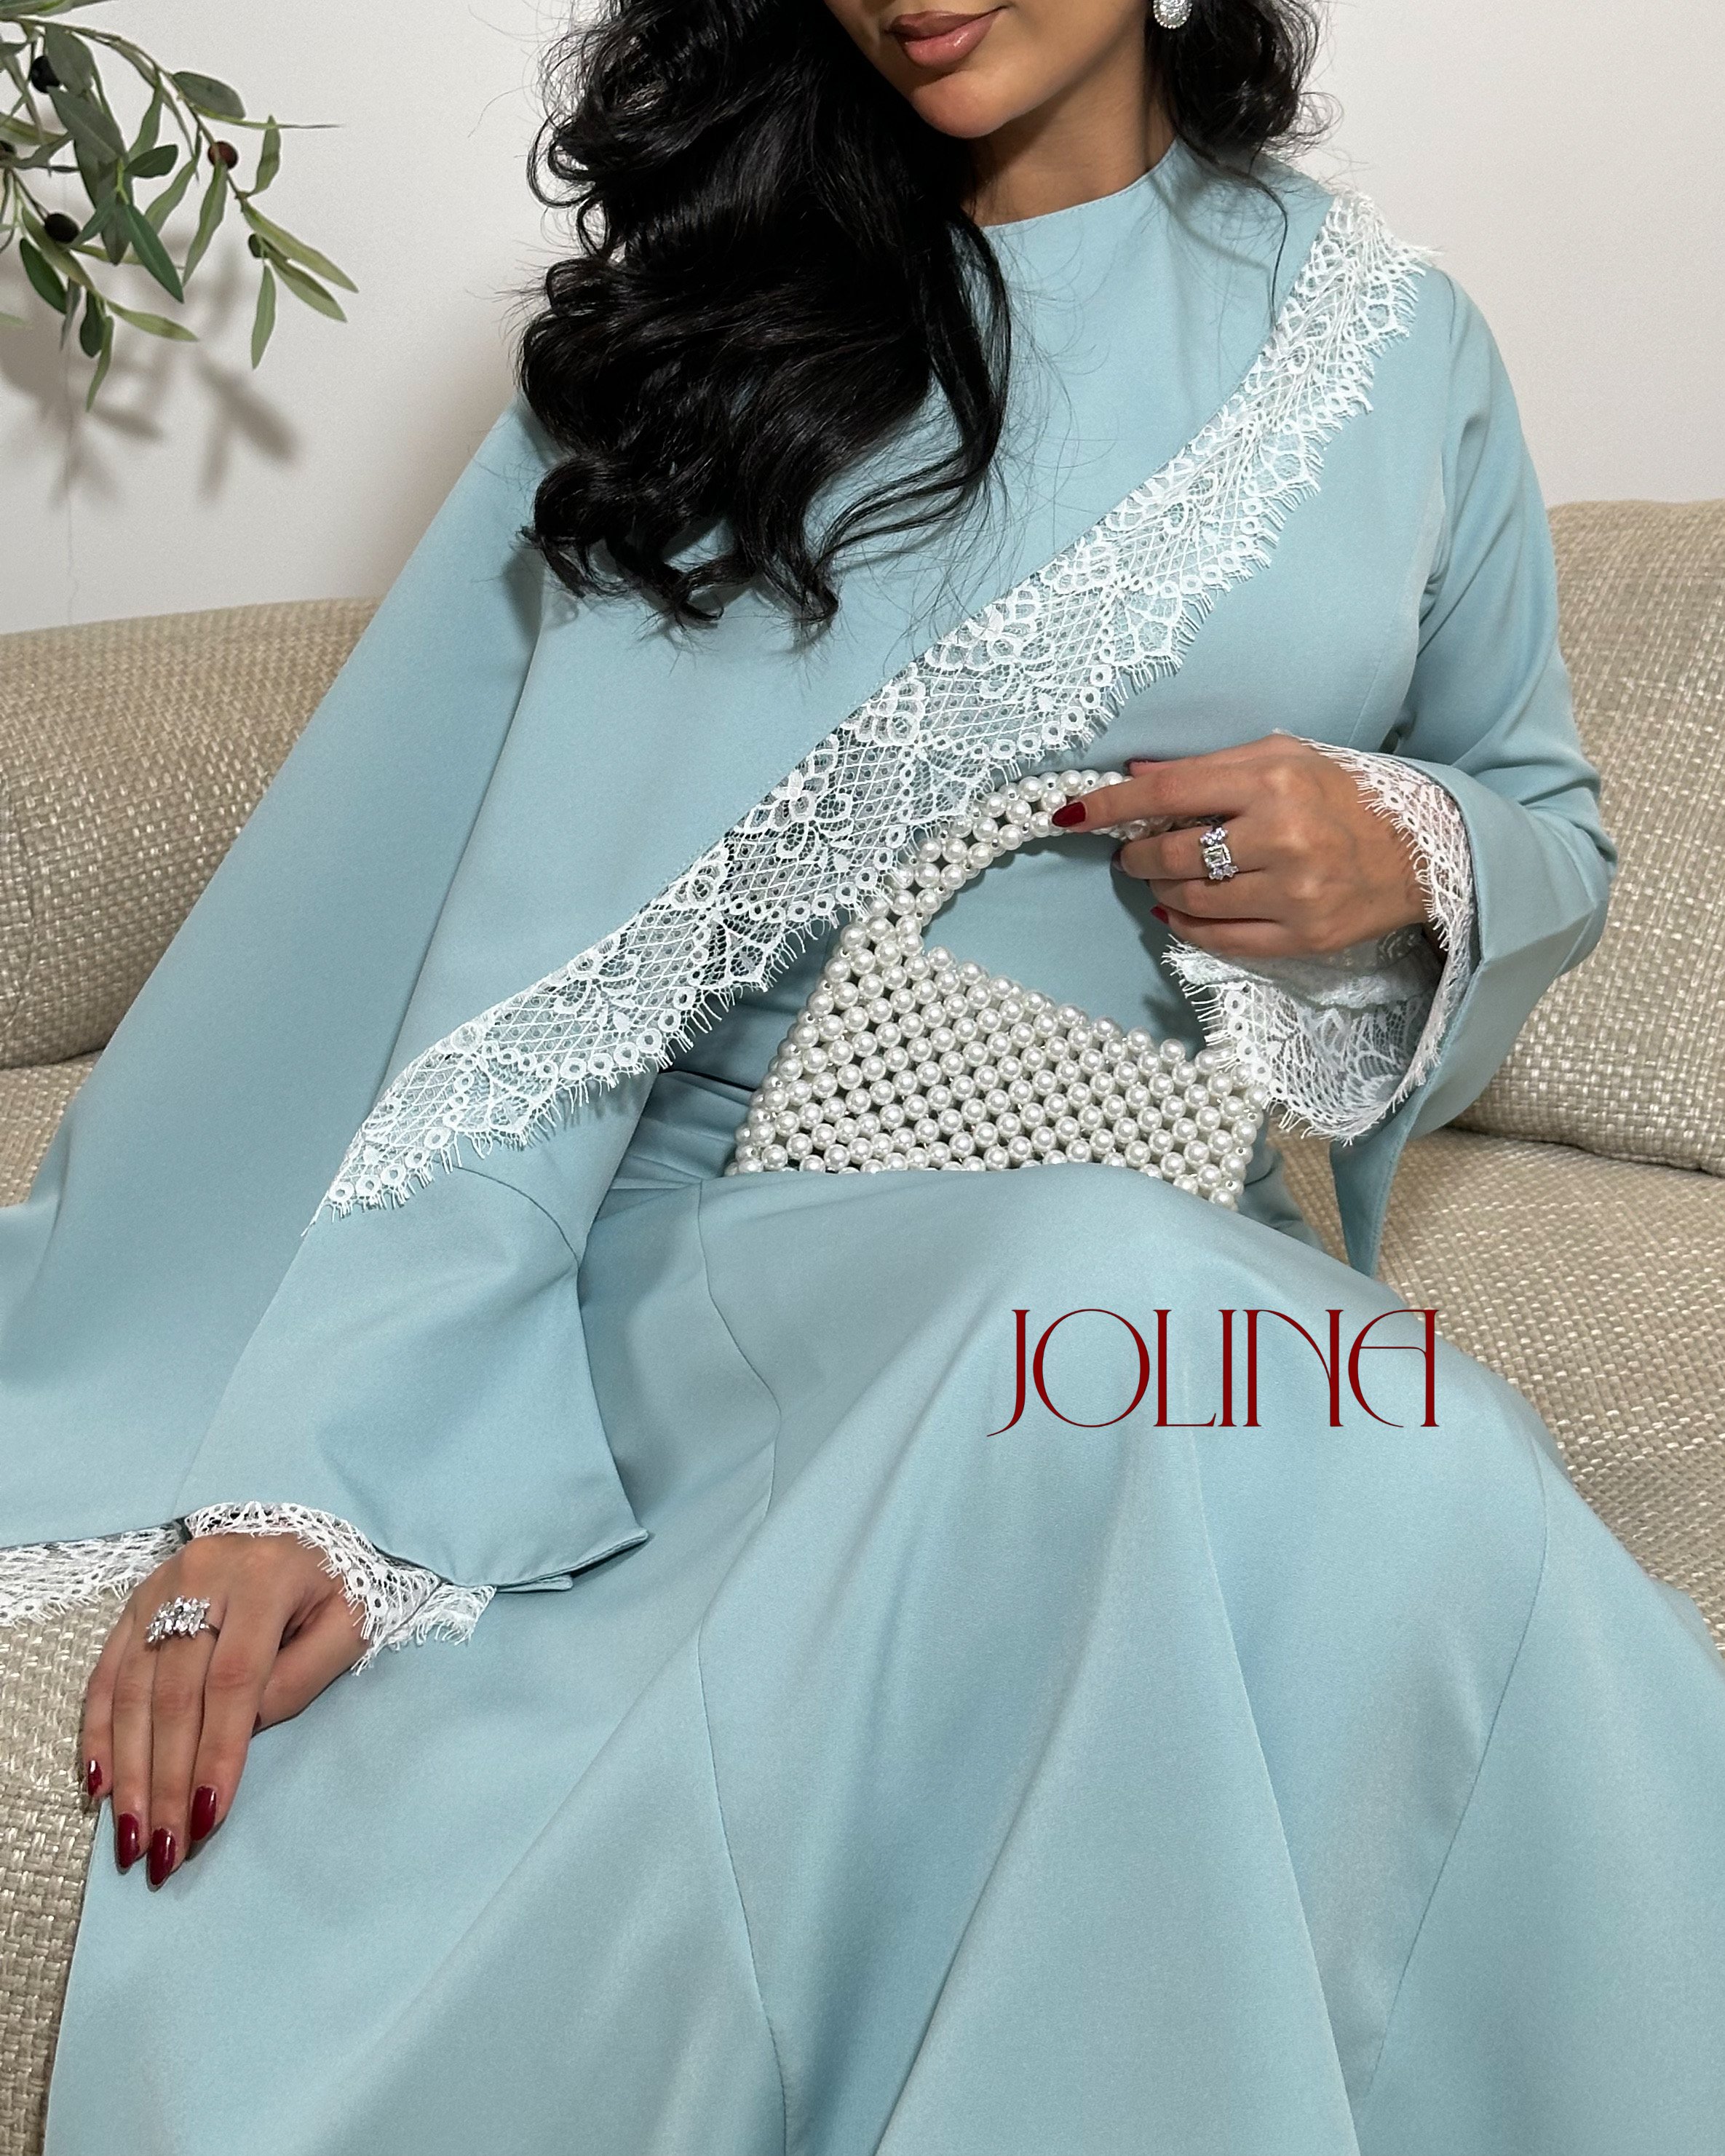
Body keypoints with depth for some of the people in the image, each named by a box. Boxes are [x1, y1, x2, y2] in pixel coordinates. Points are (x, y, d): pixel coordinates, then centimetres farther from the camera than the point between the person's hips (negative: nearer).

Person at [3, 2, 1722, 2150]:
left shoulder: (1392, 338, 11)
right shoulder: (712, 331, 7)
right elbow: (536, 953, -3)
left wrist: (1412, 861, -5)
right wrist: (310, 1479, -15)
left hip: (1212, 1237, 2)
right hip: (759, 1229, -1)